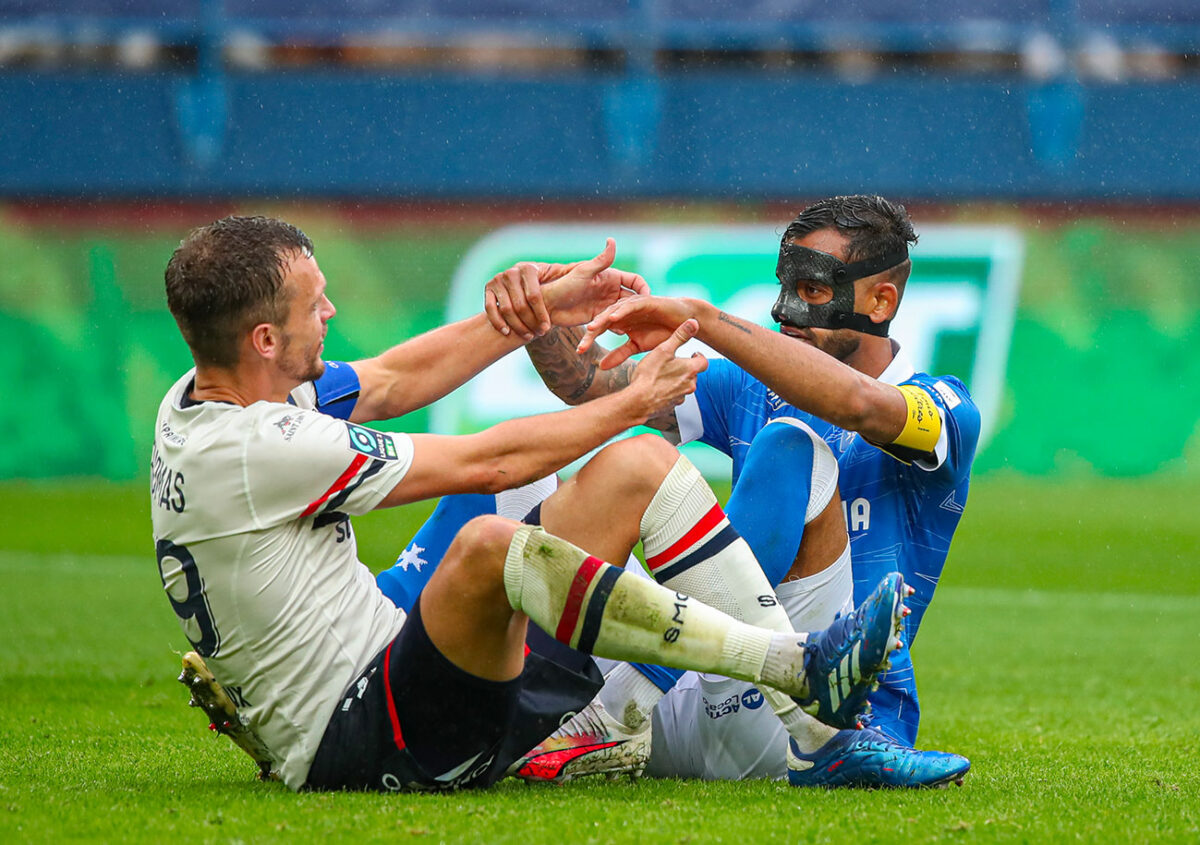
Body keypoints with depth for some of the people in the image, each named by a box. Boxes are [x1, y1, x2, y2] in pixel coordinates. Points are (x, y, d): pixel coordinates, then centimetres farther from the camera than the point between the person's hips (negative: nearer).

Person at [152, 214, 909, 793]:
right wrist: (635, 402, -3)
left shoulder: (201, 396, 6)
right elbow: (488, 463, -15)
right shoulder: (252, 447, -22)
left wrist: (544, 308, 20)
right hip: (349, 747, -10)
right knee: (488, 545, -39)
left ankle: (823, 738, -6)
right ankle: (799, 669, -33)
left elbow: (392, 381, 20)